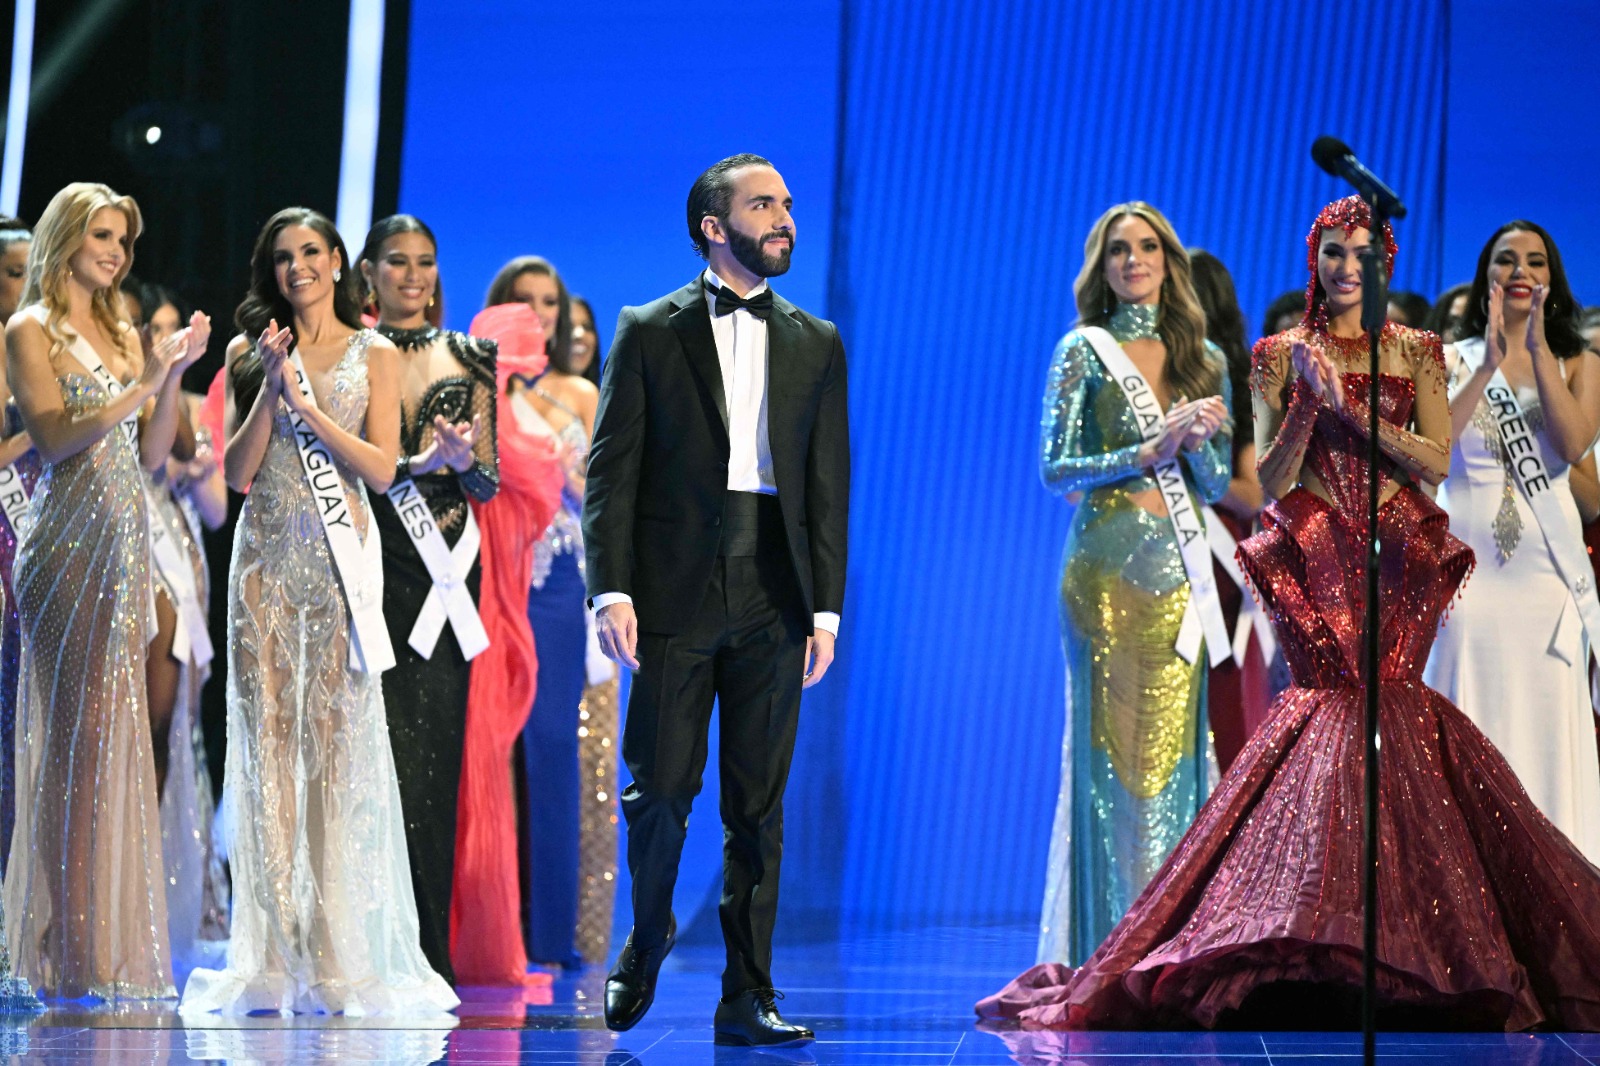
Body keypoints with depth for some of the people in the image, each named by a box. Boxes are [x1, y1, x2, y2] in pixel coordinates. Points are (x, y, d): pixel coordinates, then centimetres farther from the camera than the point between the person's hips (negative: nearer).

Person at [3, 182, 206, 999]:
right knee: (75, 732, -10)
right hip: (67, 542, -7)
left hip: (125, 545, 7)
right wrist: (141, 385, -18)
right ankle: (70, 952, -11)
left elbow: (151, 453, 14)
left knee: (116, 732, 3)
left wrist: (172, 377, 1)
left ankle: (112, 944, 3)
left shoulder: (121, 333, 18)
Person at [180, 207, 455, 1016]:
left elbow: (382, 468, -3)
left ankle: (336, 949, -3)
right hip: (266, 556, 2)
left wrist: (306, 403, -9)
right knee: (267, 736, -3)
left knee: (336, 737, -5)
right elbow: (236, 471, 4)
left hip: (339, 556, -2)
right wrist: (271, 388, -6)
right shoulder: (250, 354, 11)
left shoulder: (374, 355, 7)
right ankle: (275, 949, -3)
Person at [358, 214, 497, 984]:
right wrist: (421, 462, -18)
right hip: (374, 566, -3)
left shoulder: (468, 359, 13)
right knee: (392, 753, -10)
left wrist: (466, 462, -12)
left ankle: (429, 950, 7)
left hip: (446, 566, 3)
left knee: (439, 752, 2)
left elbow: (489, 480, 10)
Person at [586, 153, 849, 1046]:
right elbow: (613, 468, 0)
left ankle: (748, 998, 7)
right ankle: (645, 950, 26)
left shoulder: (817, 345, 12)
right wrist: (612, 588, -9)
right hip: (674, 595, -2)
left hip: (772, 603, 2)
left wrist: (826, 607, 2)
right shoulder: (649, 333, 5)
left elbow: (830, 485, 9)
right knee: (661, 791, 1)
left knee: (758, 807, 2)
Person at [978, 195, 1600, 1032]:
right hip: (1315, 559, -1)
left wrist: (1353, 412, -9)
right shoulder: (1281, 357, 9)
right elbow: (1271, 478, 0)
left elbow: (1436, 461, 1)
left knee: (1381, 698, -10)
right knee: (1339, 697, -15)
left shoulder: (1417, 353, 12)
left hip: (1400, 556, 1)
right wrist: (1312, 400, -12)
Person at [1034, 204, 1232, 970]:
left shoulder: (1203, 360, 14)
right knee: (1111, 747, -6)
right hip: (1108, 568, -4)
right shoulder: (1084, 353, 3)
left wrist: (1199, 439, -9)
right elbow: (1055, 470, -4)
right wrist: (1148, 452, -15)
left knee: (1174, 748, 1)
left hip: (1181, 571, 4)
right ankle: (1106, 956, -3)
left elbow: (1218, 482, 12)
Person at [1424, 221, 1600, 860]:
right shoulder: (1453, 360, 8)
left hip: (1546, 565, 0)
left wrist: (1539, 349, -12)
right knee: (1468, 732, -2)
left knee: (1547, 728, -2)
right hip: (1468, 562, 0)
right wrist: (1490, 364, -14)